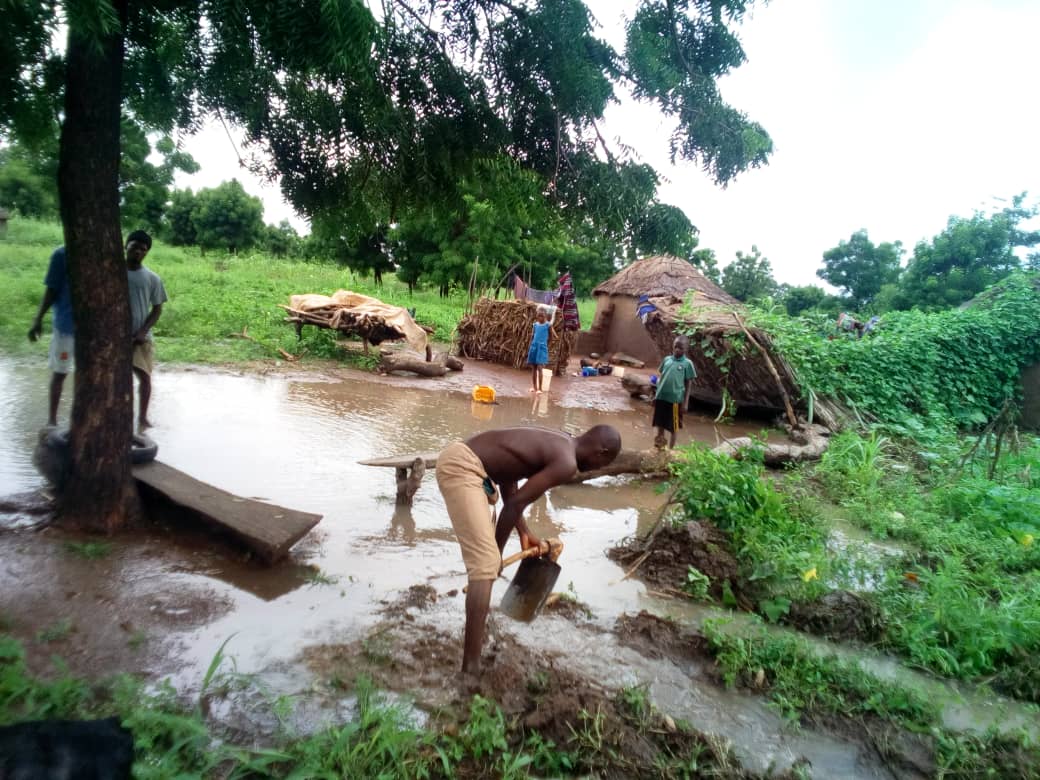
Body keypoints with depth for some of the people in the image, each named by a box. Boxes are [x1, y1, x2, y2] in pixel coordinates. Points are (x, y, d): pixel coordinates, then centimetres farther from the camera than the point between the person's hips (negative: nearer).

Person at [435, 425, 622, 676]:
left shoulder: (555, 443, 16)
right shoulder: (566, 463, -11)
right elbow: (515, 504, -12)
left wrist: (524, 532, 22)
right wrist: (497, 551, 1)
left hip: (458, 458, 11)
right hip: (461, 467, -11)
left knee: (483, 559, 22)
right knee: (486, 564, -12)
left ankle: (475, 635, 39)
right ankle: (471, 666, -9)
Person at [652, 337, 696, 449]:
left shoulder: (687, 363, -5)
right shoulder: (666, 359, 5)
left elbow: (688, 384, -3)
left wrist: (685, 402, -7)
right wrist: (656, 393, 9)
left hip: (675, 399, -3)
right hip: (661, 397, 3)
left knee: (673, 426, 7)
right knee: (660, 423, 12)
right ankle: (660, 441, 26)